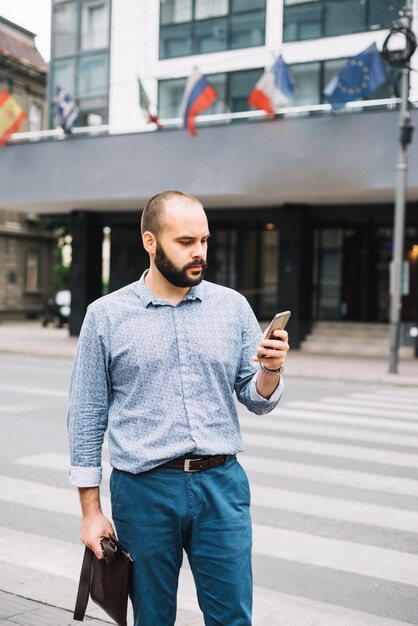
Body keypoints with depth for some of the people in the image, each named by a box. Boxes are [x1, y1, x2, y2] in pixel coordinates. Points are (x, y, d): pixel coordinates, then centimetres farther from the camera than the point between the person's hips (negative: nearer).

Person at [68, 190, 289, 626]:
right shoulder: (106, 315, -1)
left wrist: (271, 369, -16)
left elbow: (257, 401, 6)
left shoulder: (233, 307, 3)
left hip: (222, 485, 1)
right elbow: (87, 418, 1)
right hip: (144, 489, -1)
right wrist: (91, 510, 0)